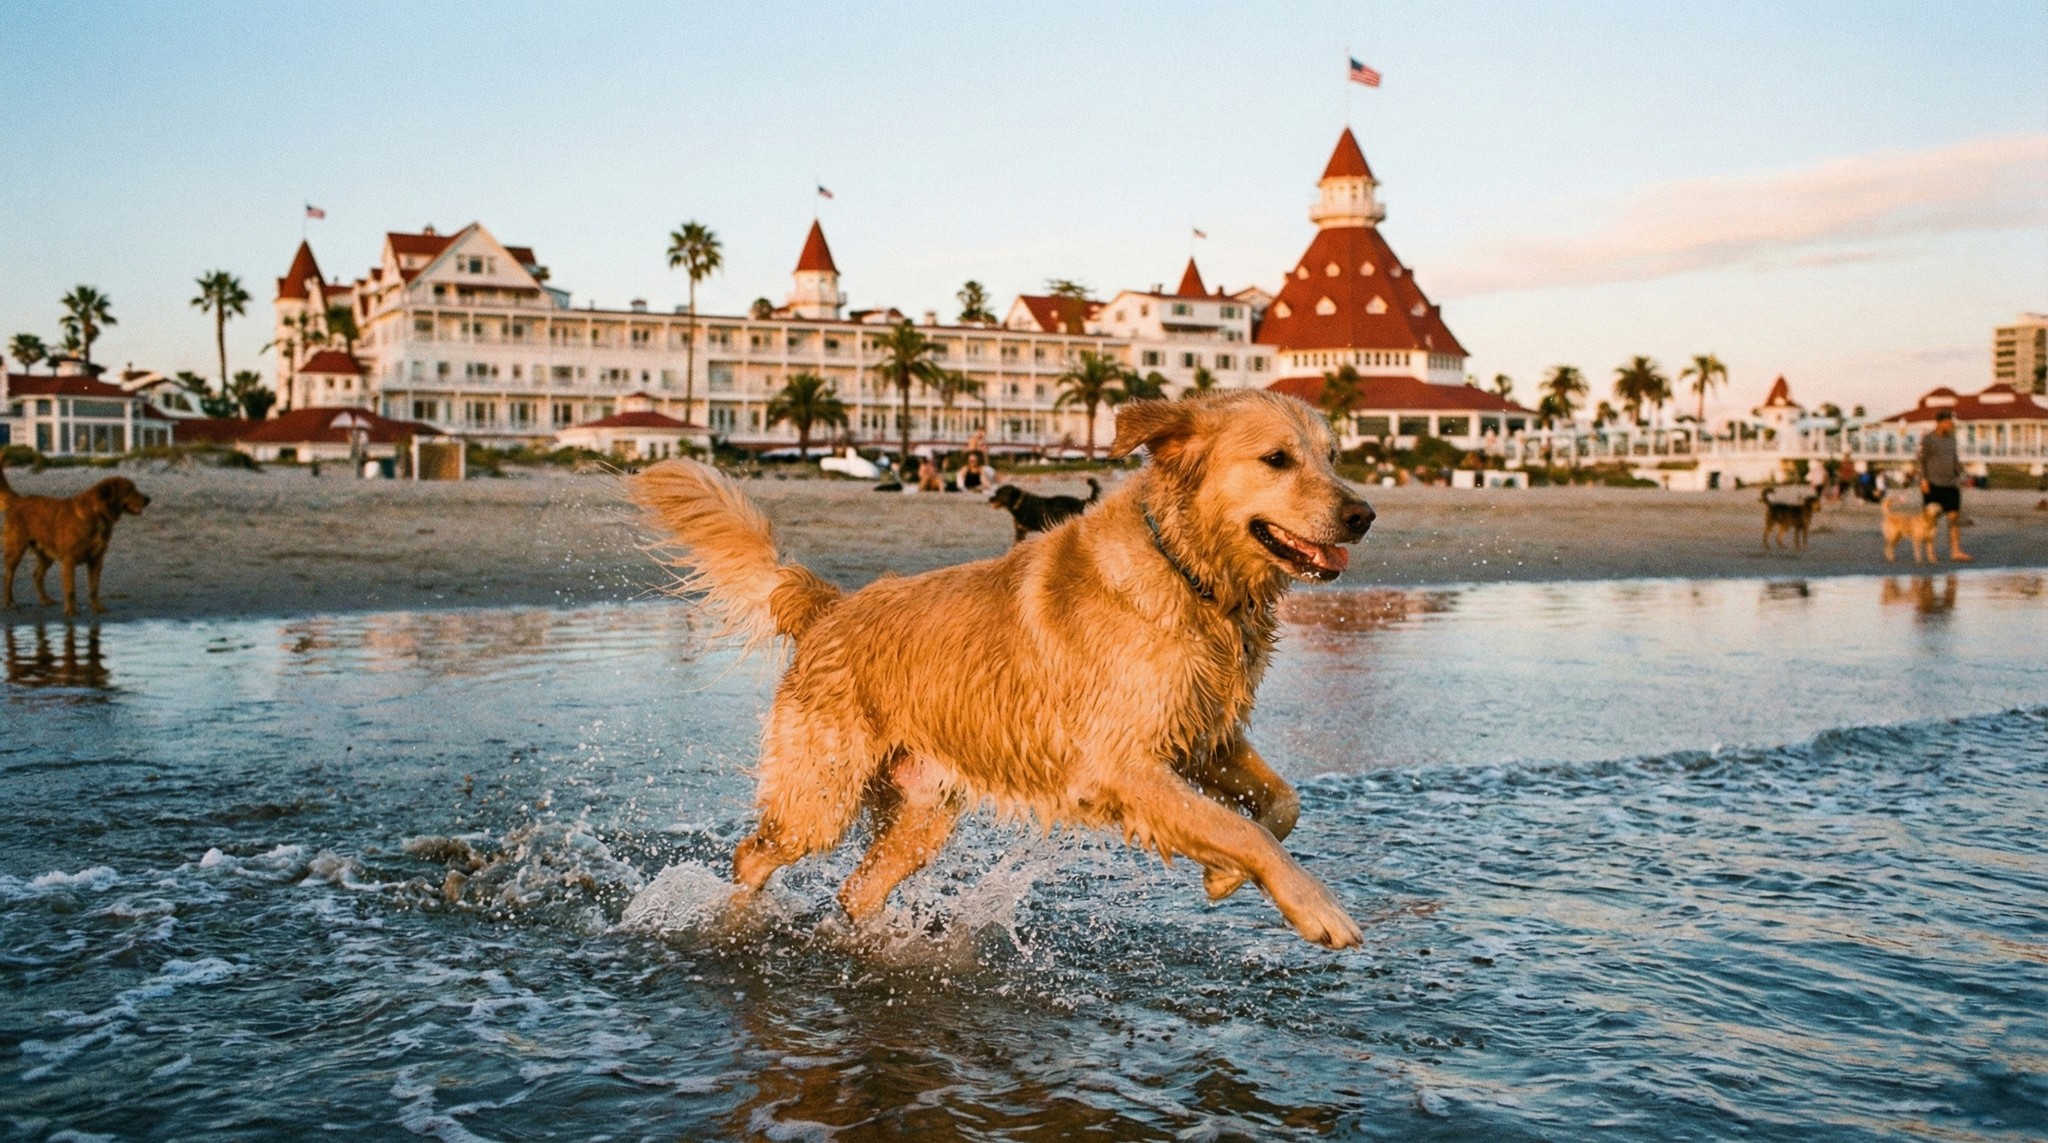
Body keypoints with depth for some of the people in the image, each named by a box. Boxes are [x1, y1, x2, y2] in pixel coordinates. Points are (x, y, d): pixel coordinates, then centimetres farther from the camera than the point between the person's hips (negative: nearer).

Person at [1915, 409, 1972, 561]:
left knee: (1955, 516, -4)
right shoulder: (1927, 439, -4)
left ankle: (1956, 551, -7)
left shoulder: (1951, 439, 15)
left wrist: (1959, 477, 13)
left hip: (1950, 484, 6)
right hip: (1933, 484, -6)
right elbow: (1922, 460, -6)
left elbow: (1954, 459, 20)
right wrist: (1923, 480, -13)